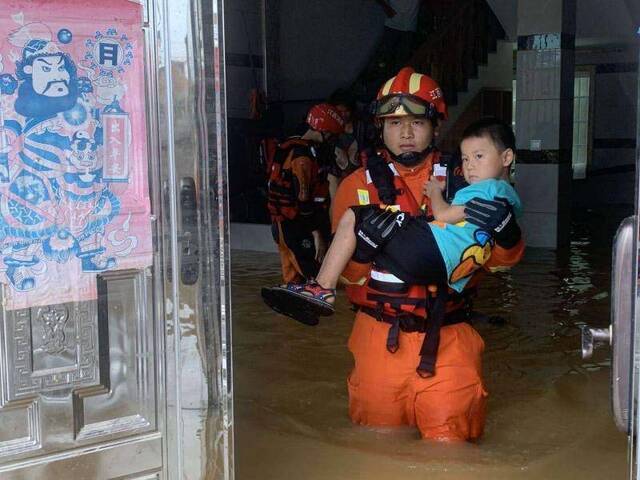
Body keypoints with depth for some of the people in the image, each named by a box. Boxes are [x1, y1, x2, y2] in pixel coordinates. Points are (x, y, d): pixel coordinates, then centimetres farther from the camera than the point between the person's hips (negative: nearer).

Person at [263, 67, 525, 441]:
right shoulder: (358, 185, 3)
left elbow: (502, 259, 2)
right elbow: (348, 272, -2)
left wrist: (505, 229, -20)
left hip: (448, 338, 0)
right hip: (381, 337, 0)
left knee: (451, 441, 0)